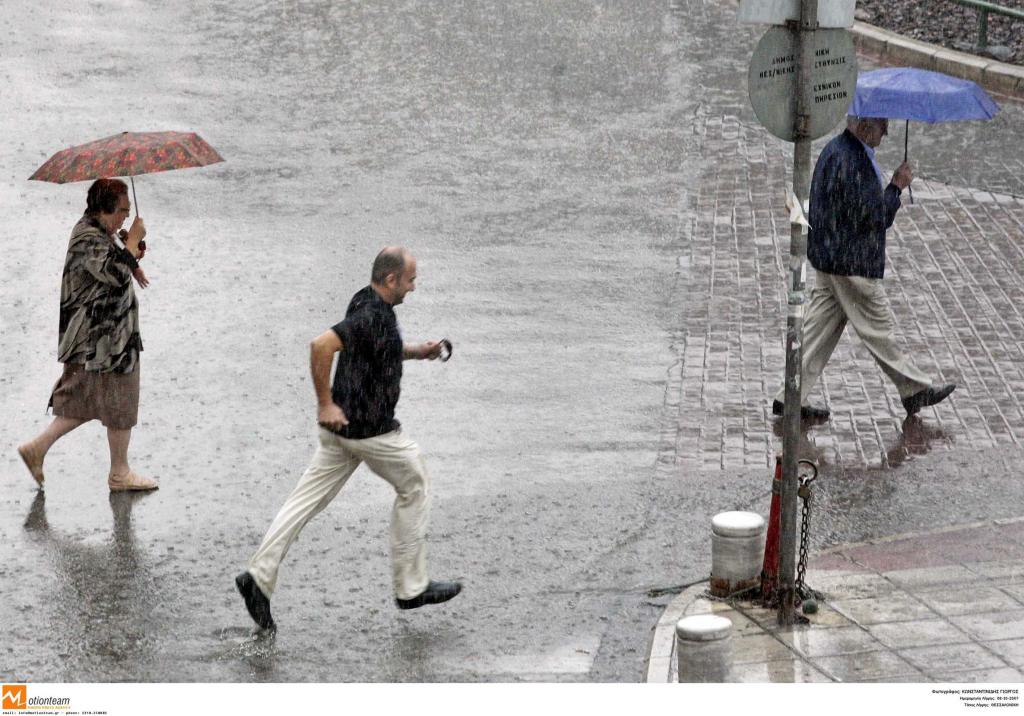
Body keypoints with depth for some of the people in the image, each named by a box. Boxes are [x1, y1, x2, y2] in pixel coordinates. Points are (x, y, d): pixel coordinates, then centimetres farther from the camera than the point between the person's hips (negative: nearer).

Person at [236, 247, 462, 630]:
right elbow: (321, 345, -32)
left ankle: (259, 577, 1)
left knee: (308, 498, 7)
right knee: (413, 487, 9)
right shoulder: (372, 315, -21)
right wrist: (325, 403, -25)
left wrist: (417, 351, 13)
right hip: (368, 427, -9)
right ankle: (411, 587, 17)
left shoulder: (368, 303, 10)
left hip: (342, 426, 9)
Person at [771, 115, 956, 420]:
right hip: (852, 265, -10)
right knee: (878, 329, 5)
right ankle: (915, 390, 20)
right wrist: (897, 186, -12)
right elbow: (873, 217, -23)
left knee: (822, 327, 13)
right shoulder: (850, 162, -24)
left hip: (830, 259, 10)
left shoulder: (835, 150, 10)